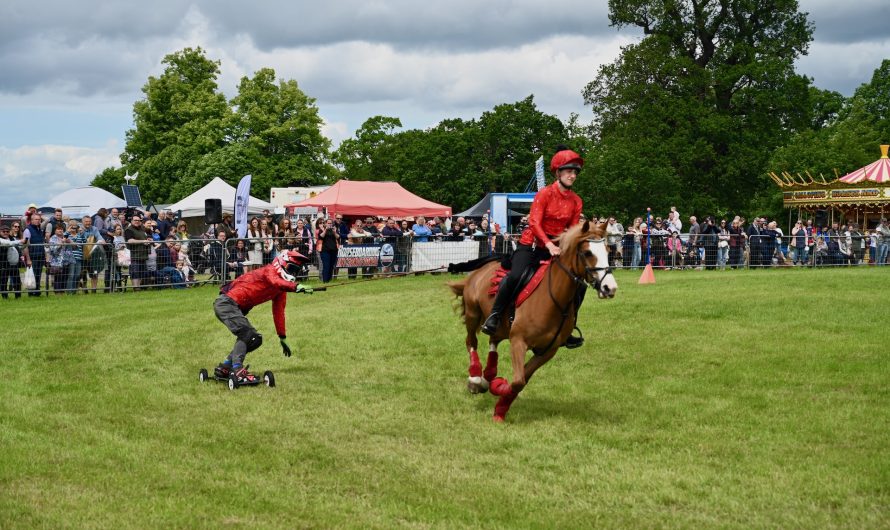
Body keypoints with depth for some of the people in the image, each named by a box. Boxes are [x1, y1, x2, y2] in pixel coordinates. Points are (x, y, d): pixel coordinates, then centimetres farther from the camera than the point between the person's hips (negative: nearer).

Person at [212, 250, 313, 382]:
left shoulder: (281, 289, 17)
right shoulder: (270, 271, -10)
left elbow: (278, 313, 21)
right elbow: (277, 283, -35)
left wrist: (283, 338, 19)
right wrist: (297, 287, -51)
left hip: (237, 309, 10)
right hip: (226, 302, -10)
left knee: (255, 339, 6)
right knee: (247, 333, -24)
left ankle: (224, 368, 10)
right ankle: (237, 368, -31)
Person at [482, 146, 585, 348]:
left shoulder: (576, 201, 5)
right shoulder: (545, 194, -10)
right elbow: (534, 222, -19)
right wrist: (548, 244, -33)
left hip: (556, 248, 6)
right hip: (531, 244, -5)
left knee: (579, 283, -4)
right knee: (515, 276, -32)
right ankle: (494, 316, -13)